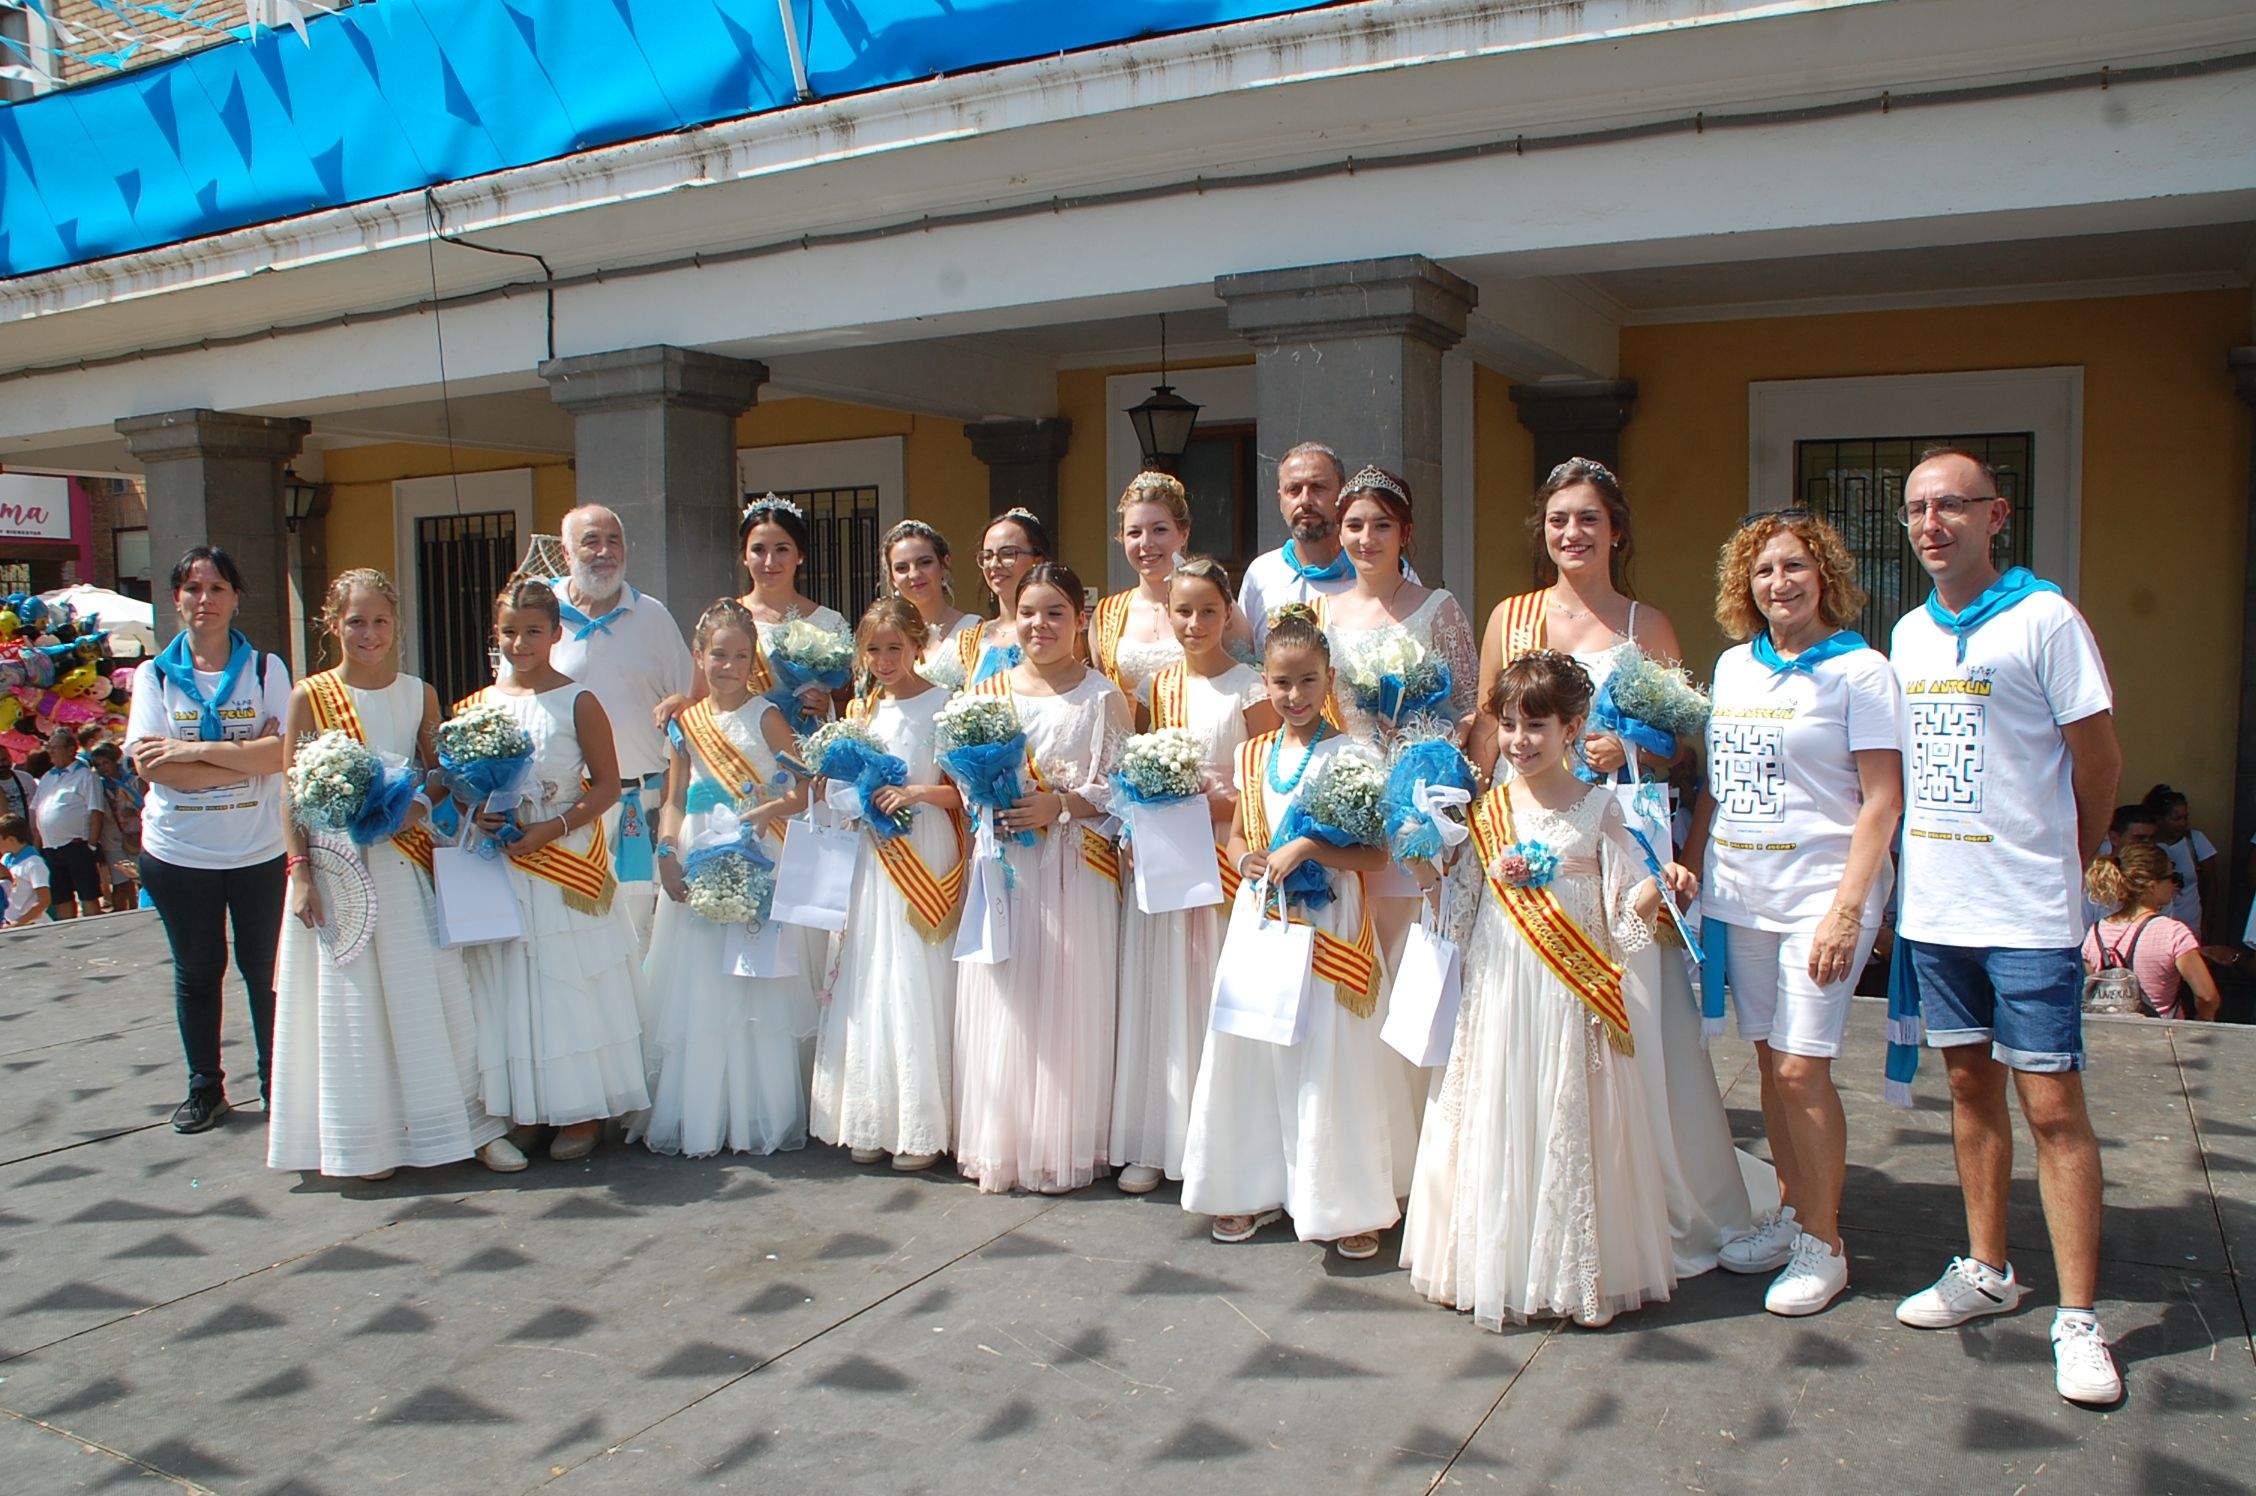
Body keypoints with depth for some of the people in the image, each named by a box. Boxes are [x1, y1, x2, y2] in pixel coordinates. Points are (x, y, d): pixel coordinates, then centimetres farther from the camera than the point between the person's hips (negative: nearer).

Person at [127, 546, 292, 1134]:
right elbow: (149, 762, -11)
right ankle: (204, 1087, 27)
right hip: (177, 852, 1)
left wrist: (193, 750, -19)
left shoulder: (266, 670, 0)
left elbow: (281, 753, -13)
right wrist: (245, 760, -17)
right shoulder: (154, 674, 2)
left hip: (259, 850, -1)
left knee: (264, 968, 6)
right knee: (196, 971, 13)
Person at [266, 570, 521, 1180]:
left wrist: (420, 807, -11)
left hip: (408, 863, 2)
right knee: (350, 1003, 4)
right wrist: (300, 873, -8)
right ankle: (363, 1143, 14)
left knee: (435, 993, 4)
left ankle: (468, 1124, 12)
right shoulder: (310, 697, -1)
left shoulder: (419, 695, 6)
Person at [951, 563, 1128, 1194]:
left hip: (1073, 872, -3)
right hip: (1002, 868, 3)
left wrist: (1061, 805, -18)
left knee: (1065, 1004, 0)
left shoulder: (1102, 697, -2)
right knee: (1000, 1005, 5)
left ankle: (1062, 1148, 13)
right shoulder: (989, 689, 10)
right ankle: (999, 1146, 17)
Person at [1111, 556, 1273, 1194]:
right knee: (1158, 995, 6)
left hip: (1224, 859, -4)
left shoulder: (1250, 687, -4)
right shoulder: (1157, 685, 10)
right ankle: (1154, 1142, 16)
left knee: (1217, 994, -1)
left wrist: (1212, 804, -19)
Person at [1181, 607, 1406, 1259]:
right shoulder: (1252, 755, 9)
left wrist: (1304, 848, -21)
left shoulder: (1350, 755, -8)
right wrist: (1247, 860, -4)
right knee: (1252, 1051, 9)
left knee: (1330, 1061, -2)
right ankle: (1255, 1188, 23)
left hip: (1328, 927, -5)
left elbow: (1375, 855, -11)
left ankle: (1351, 1206, 10)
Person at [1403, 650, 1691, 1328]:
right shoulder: (1487, 809, 7)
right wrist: (1493, 877, -9)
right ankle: (1499, 1266, 18)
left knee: (1570, 1124, 2)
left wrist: (1659, 887, -21)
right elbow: (1462, 905, 9)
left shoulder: (1598, 808, 0)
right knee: (1499, 1124, 5)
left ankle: (1577, 1272, 16)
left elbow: (1624, 907, -2)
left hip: (1571, 995, -2)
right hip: (1500, 991, 2)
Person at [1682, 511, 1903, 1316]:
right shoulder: (1734, 666, 13)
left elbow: (1882, 800, -10)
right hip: (1738, 893, 6)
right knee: (1769, 1059, 11)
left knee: (1802, 1067, -6)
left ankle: (1823, 1244, 8)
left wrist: (1847, 908, -16)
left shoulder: (1857, 669, -5)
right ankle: (1790, 1214, 26)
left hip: (1819, 892, -6)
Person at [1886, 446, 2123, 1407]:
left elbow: (2099, 764, -3)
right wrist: (1918, 863, 12)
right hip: (1933, 905, 6)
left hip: (2027, 912, -6)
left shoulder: (2044, 619, -8)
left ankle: (2078, 1319, 6)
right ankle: (1987, 1271, 27)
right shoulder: (1910, 632, 11)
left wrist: (2058, 863, 8)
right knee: (1970, 1085, 14)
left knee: (2052, 1106, -2)